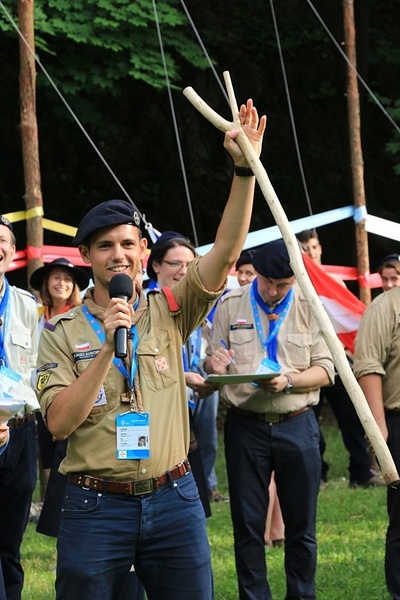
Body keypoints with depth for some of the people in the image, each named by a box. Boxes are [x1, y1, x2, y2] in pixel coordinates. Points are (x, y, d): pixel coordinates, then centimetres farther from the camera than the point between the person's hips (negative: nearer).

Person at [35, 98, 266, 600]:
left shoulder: (169, 313, 6)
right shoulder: (62, 332, 2)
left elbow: (226, 252, -6)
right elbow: (59, 422, -9)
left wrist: (245, 168, -15)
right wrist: (108, 347, -16)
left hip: (173, 501, 2)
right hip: (96, 506, -2)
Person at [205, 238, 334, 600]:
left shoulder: (310, 307, 4)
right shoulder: (229, 306, 4)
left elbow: (325, 370, 0)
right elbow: (212, 364, 6)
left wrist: (288, 381, -18)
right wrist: (214, 365, -18)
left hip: (296, 425, 0)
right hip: (245, 426, 0)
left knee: (301, 525, 6)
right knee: (248, 525, 3)